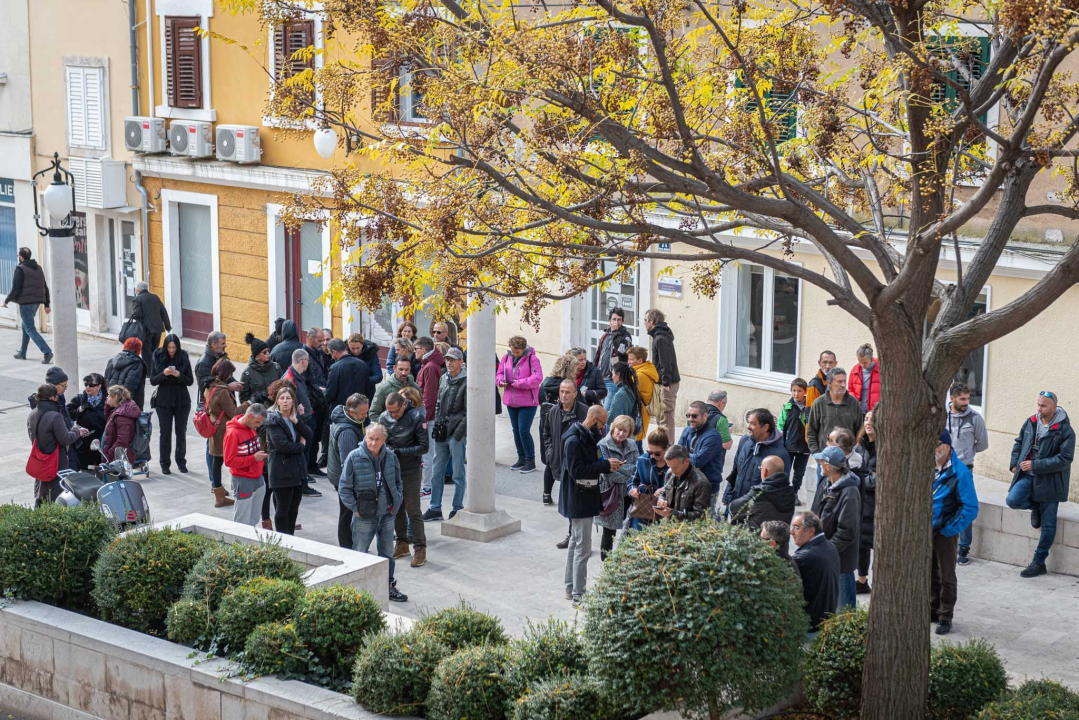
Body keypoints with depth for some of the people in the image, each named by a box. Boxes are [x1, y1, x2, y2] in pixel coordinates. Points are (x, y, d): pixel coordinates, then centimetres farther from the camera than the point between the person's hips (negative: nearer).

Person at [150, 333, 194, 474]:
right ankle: (165, 464, 11)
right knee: (165, 433, 3)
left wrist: (179, 375, -21)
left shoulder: (183, 358, -4)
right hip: (164, 401, -1)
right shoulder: (158, 358, -5)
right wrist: (163, 374, -22)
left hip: (182, 401, 1)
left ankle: (181, 461, 21)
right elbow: (153, 381, -4)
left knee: (181, 432, 9)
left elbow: (190, 381, -2)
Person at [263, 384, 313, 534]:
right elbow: (281, 444, -21)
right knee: (282, 509, 0)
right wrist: (300, 445, -7)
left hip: (297, 469, 7)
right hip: (281, 470, -7)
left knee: (294, 509, 12)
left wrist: (296, 421, -14)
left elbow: (309, 434, 0)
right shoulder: (273, 420, -10)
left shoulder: (296, 417, 12)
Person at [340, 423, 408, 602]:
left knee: (387, 553, 15)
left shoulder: (390, 457, 0)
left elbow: (398, 483, 15)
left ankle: (389, 586, 27)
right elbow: (345, 488, -7)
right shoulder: (354, 457, -13)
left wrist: (395, 503, 5)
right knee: (359, 554, 5)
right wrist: (355, 508, -10)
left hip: (387, 514, 4)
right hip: (364, 516, -4)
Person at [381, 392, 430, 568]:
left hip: (411, 471, -5)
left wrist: (399, 452, -21)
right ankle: (402, 544, 26)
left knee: (413, 510, -4)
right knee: (396, 508, 13)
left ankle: (420, 549, 3)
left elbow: (423, 446, -14)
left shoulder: (416, 417, -14)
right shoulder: (384, 418, -1)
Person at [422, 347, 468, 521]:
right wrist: (436, 426, 9)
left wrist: (458, 433, -15)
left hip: (457, 435, -7)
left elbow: (469, 412, -12)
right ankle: (435, 508, 18)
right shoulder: (443, 379, 10)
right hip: (441, 434, 7)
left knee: (458, 474, 3)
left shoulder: (466, 382, -10)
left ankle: (458, 509, 13)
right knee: (437, 472, 10)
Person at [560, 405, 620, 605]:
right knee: (583, 547, -7)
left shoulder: (588, 437, 10)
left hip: (584, 498, 11)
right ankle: (579, 595, -3)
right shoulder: (573, 441, -21)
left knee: (575, 542, 18)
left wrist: (607, 464, -1)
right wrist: (605, 465, -23)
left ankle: (571, 588, 29)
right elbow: (577, 471, -25)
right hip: (579, 501, -11)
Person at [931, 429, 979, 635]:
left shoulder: (959, 472, -17)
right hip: (925, 531, 6)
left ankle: (945, 617, 16)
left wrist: (948, 530, -16)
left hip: (945, 533, -6)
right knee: (930, 574, 18)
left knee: (946, 577, 6)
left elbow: (970, 508, -17)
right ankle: (933, 610, 33)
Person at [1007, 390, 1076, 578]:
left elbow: (1064, 459, -19)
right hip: (1027, 476, 4)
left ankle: (1039, 563, 14)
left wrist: (1035, 465, -22)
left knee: (1047, 525, 2)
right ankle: (1035, 506, 10)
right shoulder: (1030, 422, 5)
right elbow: (1019, 443, 20)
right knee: (1012, 500, -23)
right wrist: (1015, 464, 5)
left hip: (1049, 480, -4)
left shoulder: (1065, 431, -13)